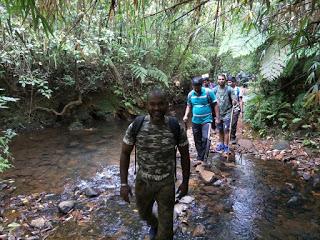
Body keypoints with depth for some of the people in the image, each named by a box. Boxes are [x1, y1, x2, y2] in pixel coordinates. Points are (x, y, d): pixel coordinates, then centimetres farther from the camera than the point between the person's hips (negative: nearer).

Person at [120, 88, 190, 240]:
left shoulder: (176, 128, -17)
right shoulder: (135, 126, -17)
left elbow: (184, 155, -3)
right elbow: (125, 154, -6)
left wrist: (185, 182, 1)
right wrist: (124, 183, -8)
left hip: (166, 183, -2)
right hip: (142, 181, 2)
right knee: (144, 214, 28)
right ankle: (153, 225, 63)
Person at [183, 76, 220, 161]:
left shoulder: (208, 92, -11)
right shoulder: (190, 94, 0)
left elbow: (215, 105, -6)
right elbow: (189, 106, 12)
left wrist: (217, 118, -7)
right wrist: (186, 115, -3)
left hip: (206, 120, -4)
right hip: (195, 121, 4)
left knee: (205, 139, -17)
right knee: (197, 140, 14)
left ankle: (203, 158, -8)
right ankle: (199, 157, 30)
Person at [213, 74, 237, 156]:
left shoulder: (229, 89, -7)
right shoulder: (214, 89, 0)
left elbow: (234, 101, -8)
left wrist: (234, 102, -31)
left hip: (227, 113, -3)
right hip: (218, 113, 3)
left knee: (226, 130, -1)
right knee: (220, 130, 15)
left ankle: (226, 147, 9)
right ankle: (221, 144, 31)